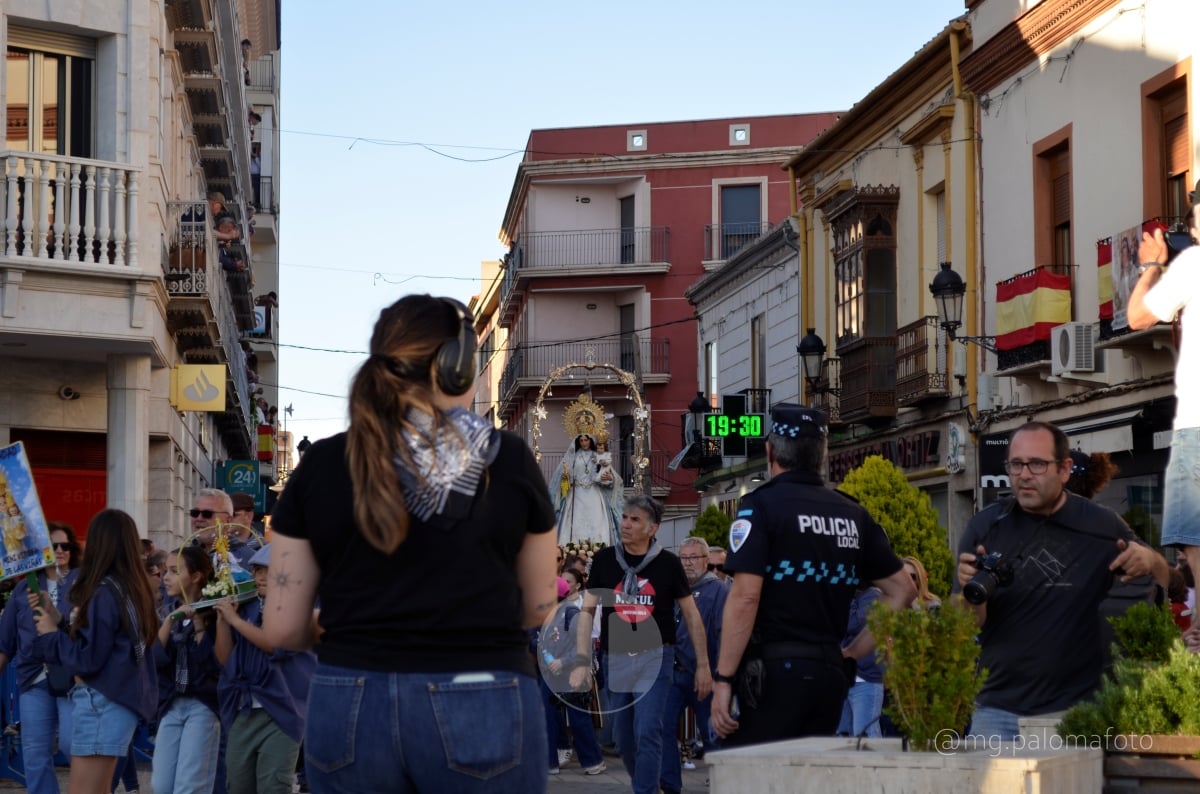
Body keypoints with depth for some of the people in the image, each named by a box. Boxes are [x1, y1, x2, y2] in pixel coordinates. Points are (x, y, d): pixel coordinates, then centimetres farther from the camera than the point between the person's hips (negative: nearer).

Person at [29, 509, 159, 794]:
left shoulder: (104, 592, -17)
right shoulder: (133, 589, 9)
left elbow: (87, 659, -18)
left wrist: (51, 633, -3)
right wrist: (58, 618, 13)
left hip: (101, 703, -10)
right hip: (118, 699, 10)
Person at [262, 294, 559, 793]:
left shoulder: (321, 465, 0)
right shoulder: (509, 460, -2)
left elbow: (283, 628, 2)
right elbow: (538, 609, 9)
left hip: (350, 708, 1)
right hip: (482, 709, -1)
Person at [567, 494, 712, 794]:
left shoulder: (667, 563, -3)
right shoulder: (604, 559, 1)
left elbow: (692, 615, 4)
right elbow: (587, 611, 3)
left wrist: (703, 665, 1)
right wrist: (582, 661, -7)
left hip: (654, 657, -3)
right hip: (614, 658, 3)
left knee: (647, 732, -14)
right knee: (623, 738, 12)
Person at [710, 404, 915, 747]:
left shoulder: (762, 505, -5)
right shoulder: (852, 514, 13)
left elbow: (745, 596, -14)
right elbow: (902, 589, 16)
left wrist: (723, 680, -12)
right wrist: (855, 651, 17)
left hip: (776, 668, -6)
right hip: (831, 672, 6)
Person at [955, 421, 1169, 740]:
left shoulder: (1101, 526, 0)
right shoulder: (986, 526, 0)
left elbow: (1168, 595, 12)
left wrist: (1153, 562, -10)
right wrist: (972, 592, -21)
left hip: (1076, 710, 0)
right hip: (997, 711, 1)